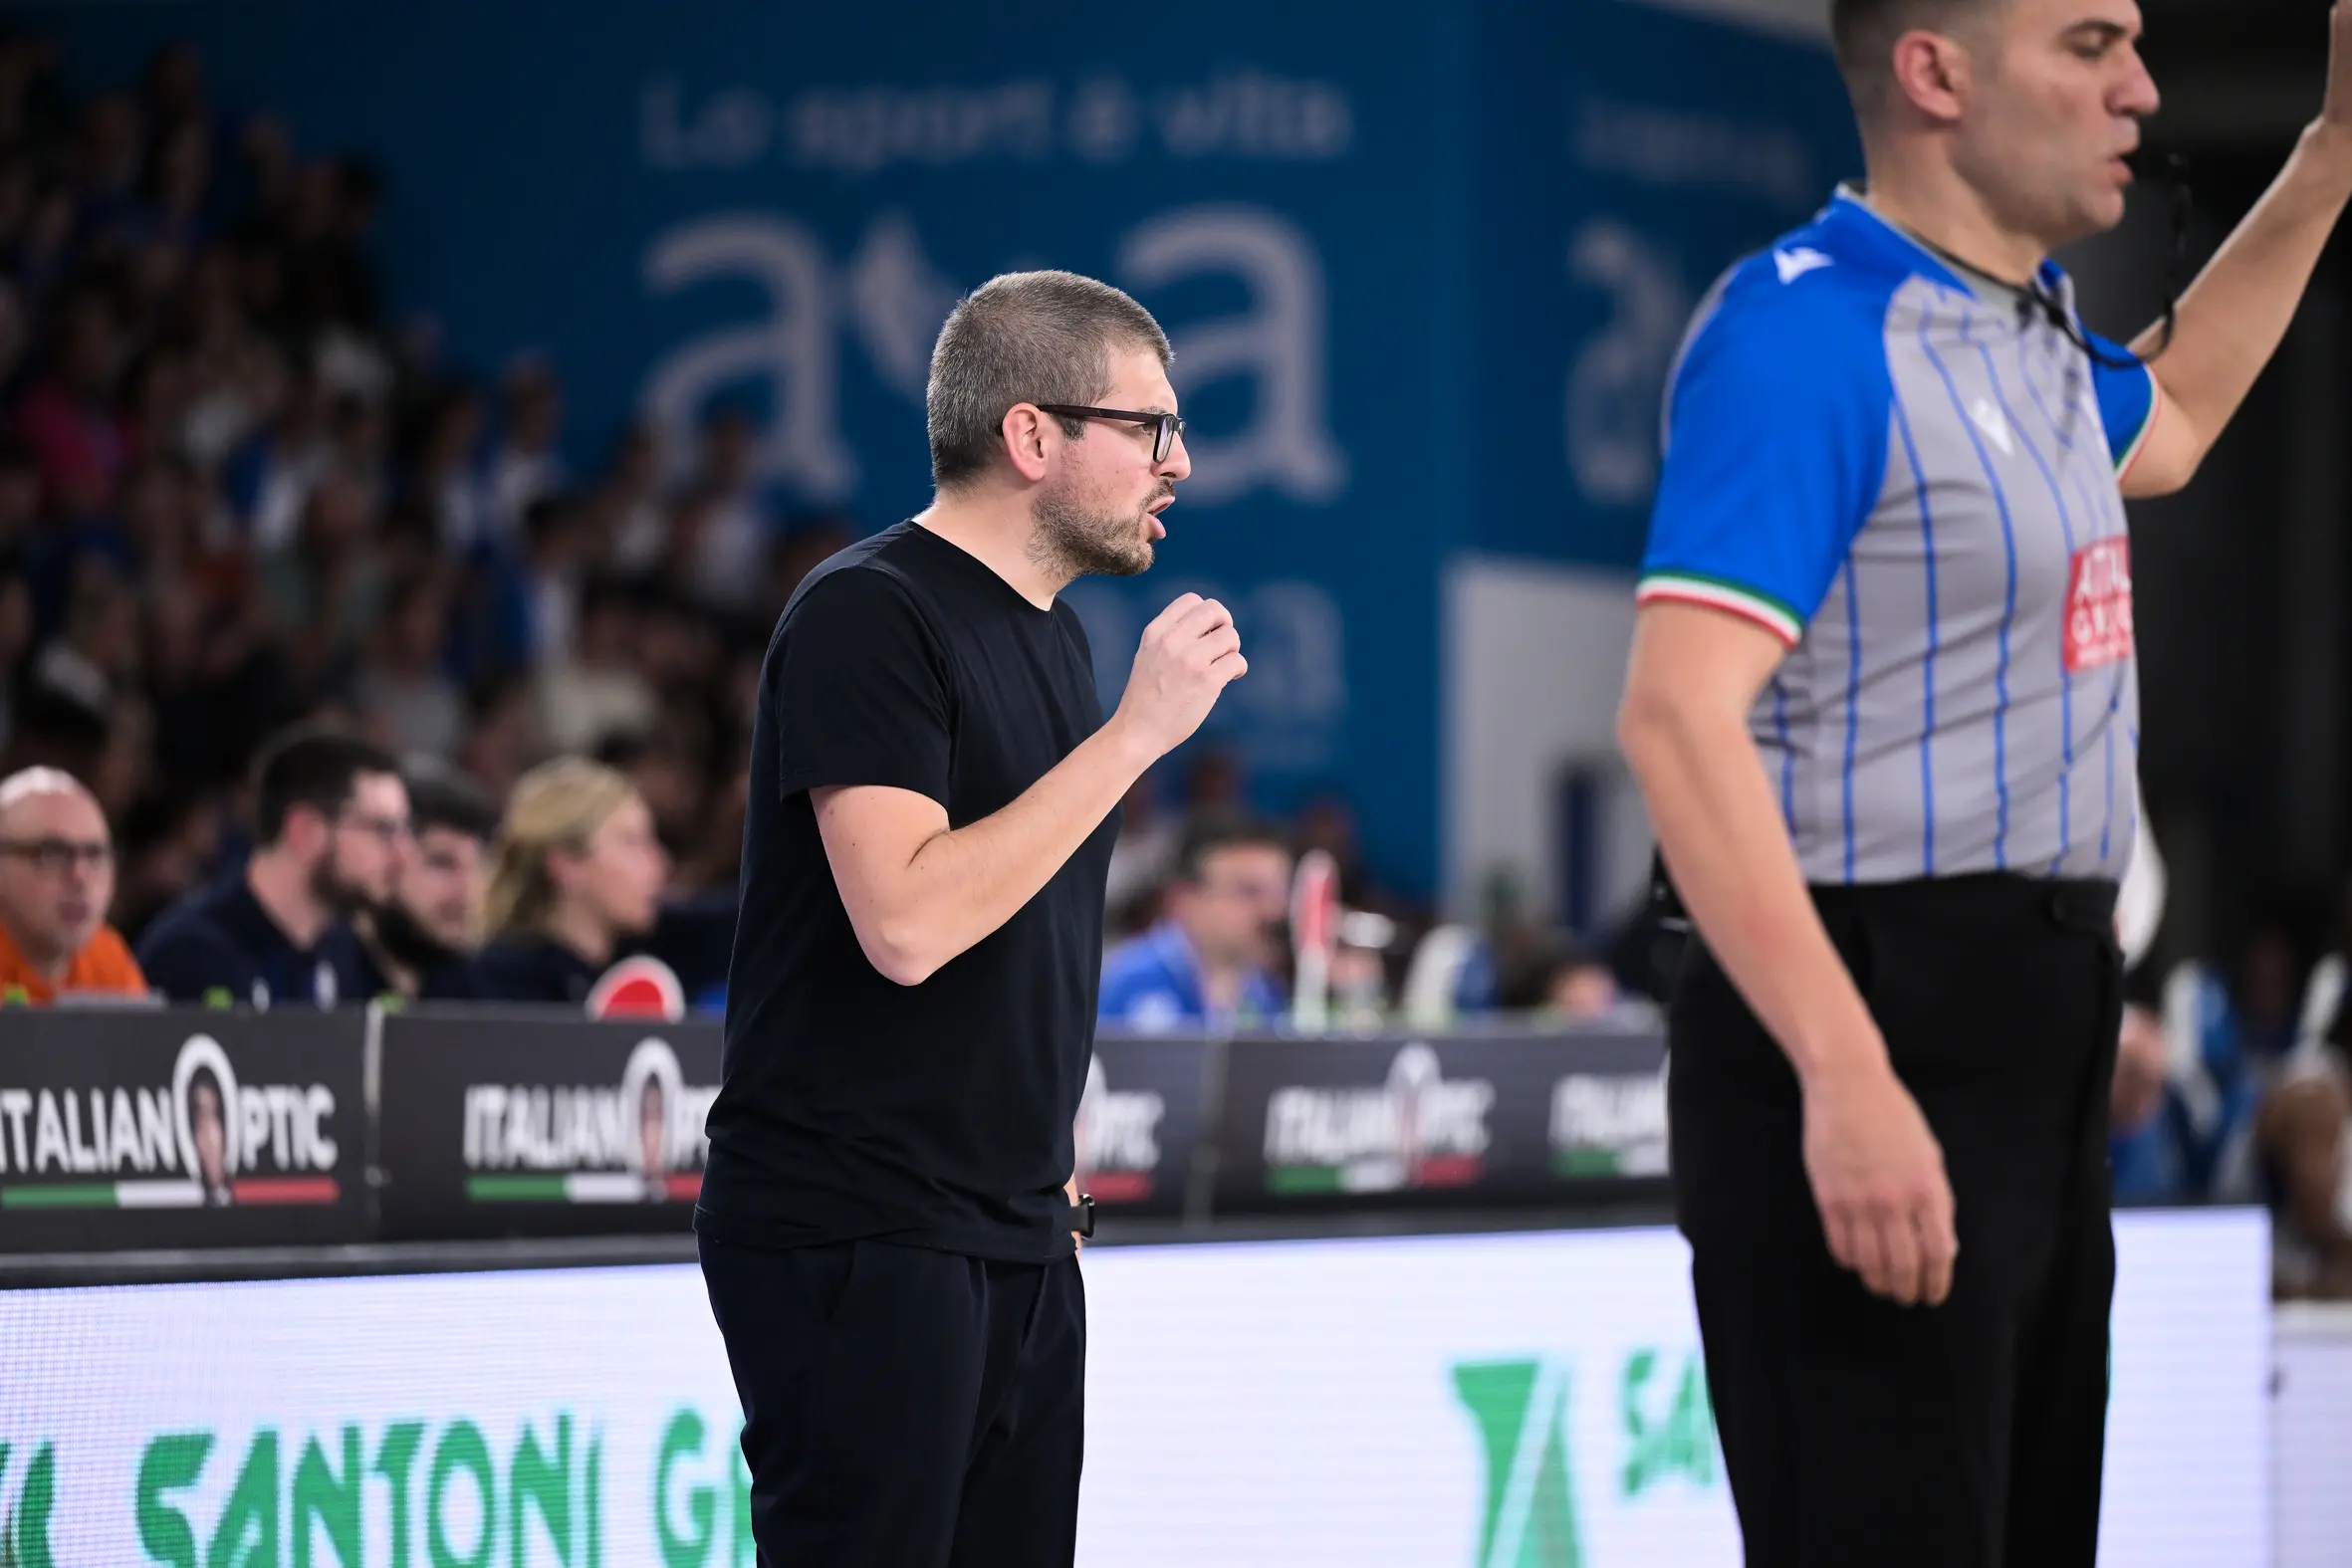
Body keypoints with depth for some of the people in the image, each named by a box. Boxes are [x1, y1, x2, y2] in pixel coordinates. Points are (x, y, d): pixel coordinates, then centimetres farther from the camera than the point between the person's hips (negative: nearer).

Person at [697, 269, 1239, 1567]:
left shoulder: (1050, 632, 16)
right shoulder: (866, 615, -12)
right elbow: (904, 922, -23)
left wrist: (1046, 1157, 17)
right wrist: (1136, 731, -19)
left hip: (1018, 1236, 9)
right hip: (854, 1234, -9)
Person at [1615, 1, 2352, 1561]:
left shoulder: (2031, 331, 15)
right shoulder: (1805, 330, -14)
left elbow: (2164, 425, 41)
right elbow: (1680, 713, -23)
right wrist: (1844, 1074, -32)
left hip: (2037, 1039, 10)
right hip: (1874, 1024, -9)